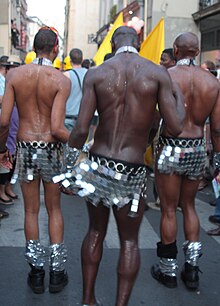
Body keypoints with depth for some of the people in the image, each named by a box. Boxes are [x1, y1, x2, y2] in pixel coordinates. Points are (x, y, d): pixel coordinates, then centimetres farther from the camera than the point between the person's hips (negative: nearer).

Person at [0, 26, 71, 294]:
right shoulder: (61, 80, -12)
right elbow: (57, 128, -19)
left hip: (25, 148, 2)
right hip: (51, 149, -1)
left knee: (31, 210, 15)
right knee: (54, 210, 15)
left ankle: (36, 271, 24)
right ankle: (57, 271, 23)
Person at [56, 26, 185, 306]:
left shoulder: (95, 74, -3)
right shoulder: (158, 73, -6)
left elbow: (81, 129, -10)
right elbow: (175, 128, -8)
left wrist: (70, 161, 5)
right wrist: (179, 98, 11)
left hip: (96, 166, 2)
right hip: (132, 173, -2)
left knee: (95, 232, 21)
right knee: (129, 241, 15)